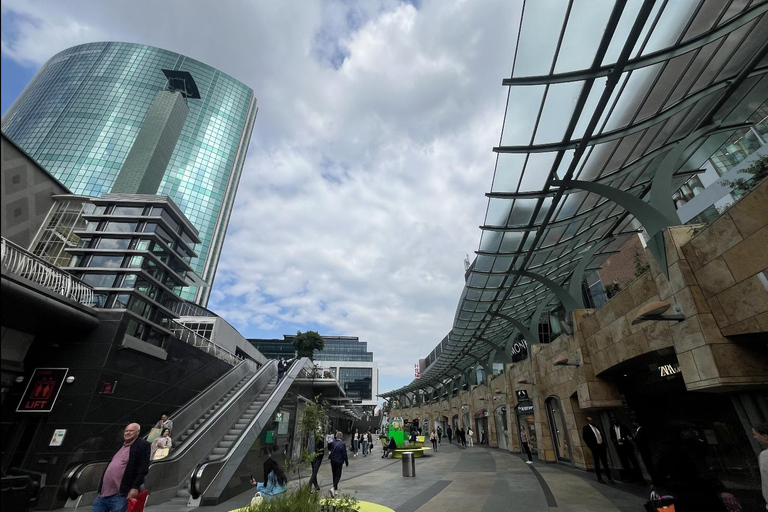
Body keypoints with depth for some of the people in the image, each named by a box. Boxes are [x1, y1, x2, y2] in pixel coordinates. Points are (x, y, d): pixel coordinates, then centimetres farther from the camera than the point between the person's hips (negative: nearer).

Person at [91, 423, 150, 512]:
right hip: (103, 494, 8)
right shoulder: (120, 446, 20)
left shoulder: (142, 445, -5)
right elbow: (110, 466, 25)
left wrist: (135, 487, -20)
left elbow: (143, 469, -12)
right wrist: (101, 489, 21)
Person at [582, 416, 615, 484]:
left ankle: (609, 478, 17)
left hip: (602, 446, 5)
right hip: (595, 447, -5)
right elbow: (585, 438, -8)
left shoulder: (597, 427, 13)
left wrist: (604, 444, 8)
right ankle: (599, 478, 13)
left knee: (605, 462, 9)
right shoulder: (586, 428, -5)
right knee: (597, 463, 4)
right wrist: (591, 447, -10)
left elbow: (602, 435, 18)